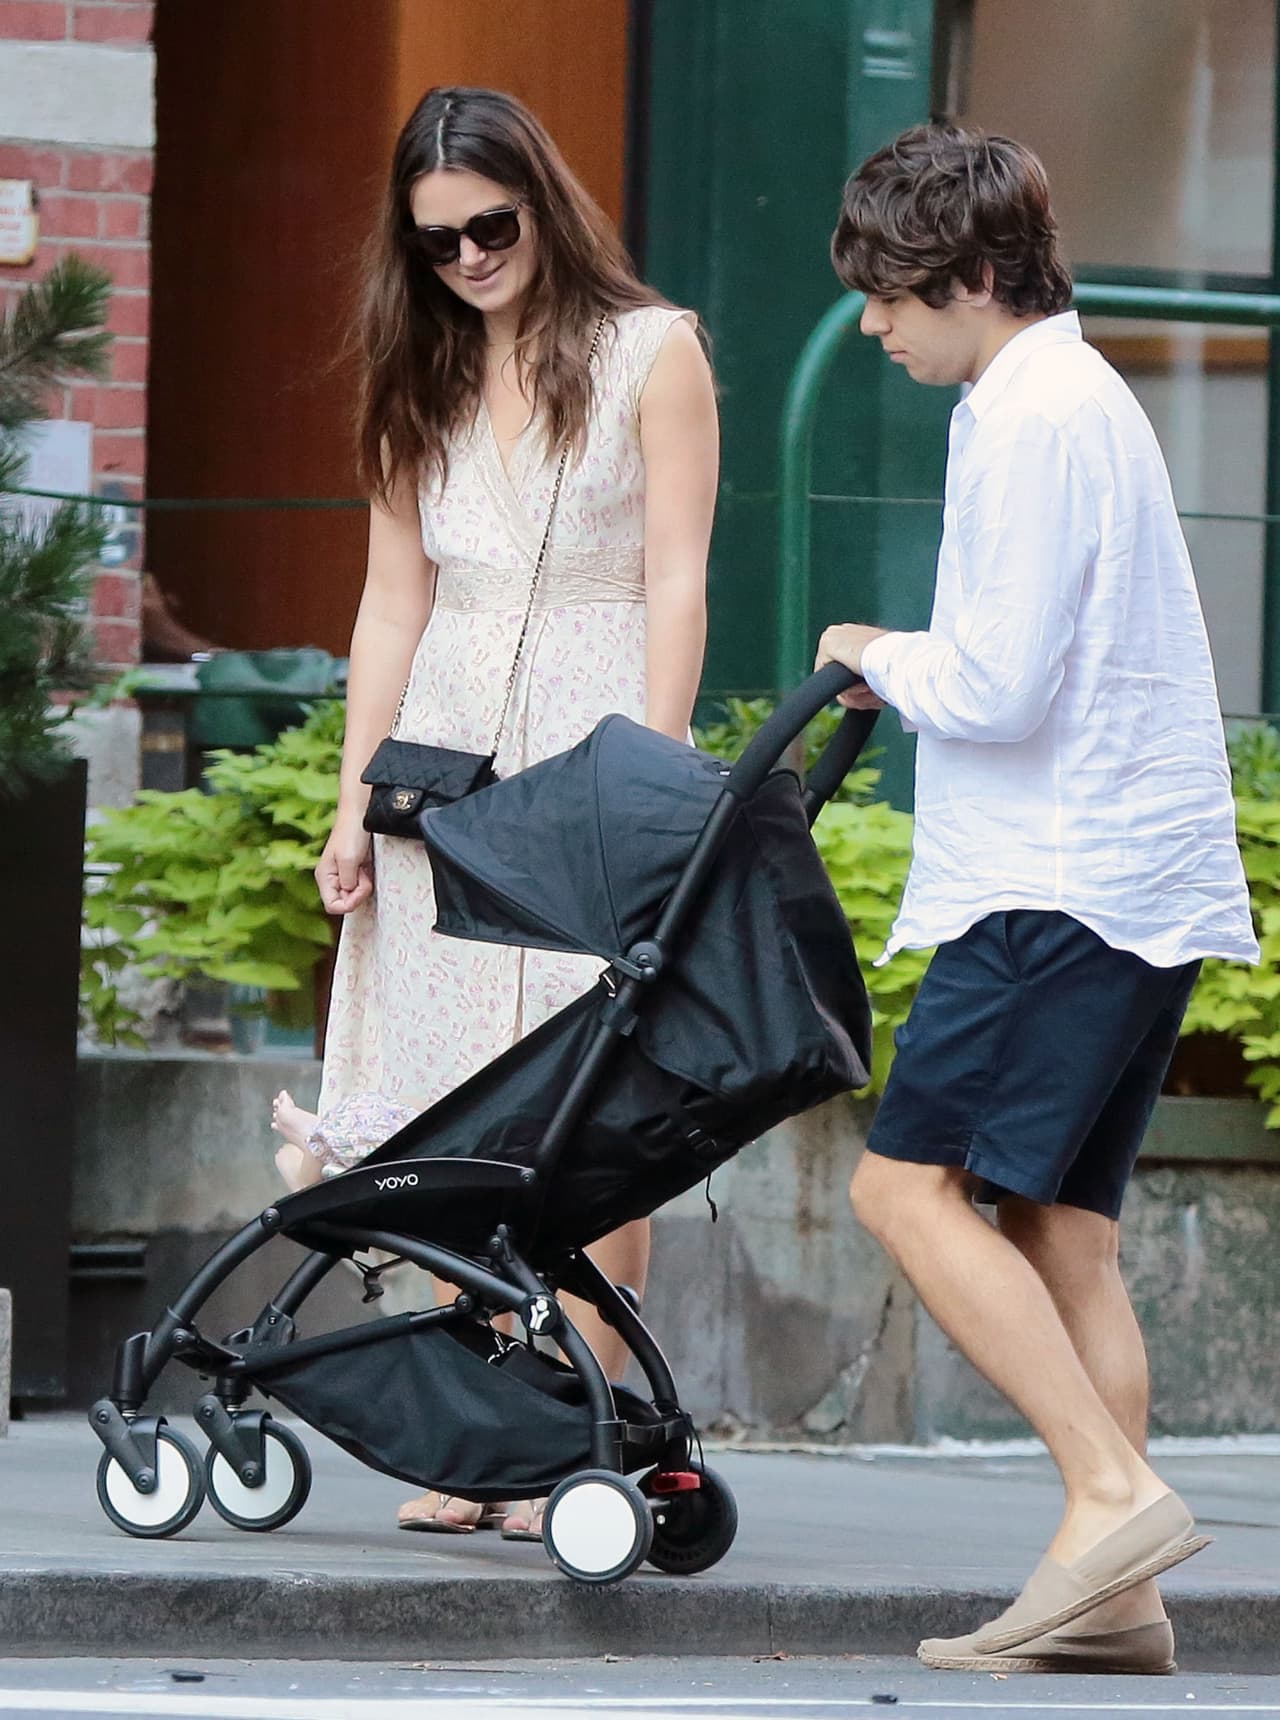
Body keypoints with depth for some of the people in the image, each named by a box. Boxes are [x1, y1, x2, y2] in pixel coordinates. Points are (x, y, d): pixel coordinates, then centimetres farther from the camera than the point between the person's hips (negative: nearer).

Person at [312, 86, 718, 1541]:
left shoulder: (647, 354, 1)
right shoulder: (421, 384, 15)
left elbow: (675, 583, -4)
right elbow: (393, 598, 14)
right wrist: (355, 802, 7)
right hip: (448, 758, 4)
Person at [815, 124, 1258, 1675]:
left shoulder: (1035, 420, -13)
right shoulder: (1073, 397, 19)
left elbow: (1001, 689, -18)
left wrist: (882, 661, -1)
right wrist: (915, 674, 13)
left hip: (1067, 880, -10)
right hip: (1139, 886, 10)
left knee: (909, 1182, -12)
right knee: (1056, 1220, 7)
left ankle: (1113, 1491, -20)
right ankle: (1112, 1597, 2)